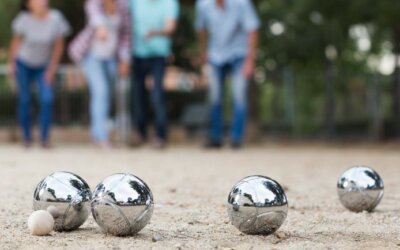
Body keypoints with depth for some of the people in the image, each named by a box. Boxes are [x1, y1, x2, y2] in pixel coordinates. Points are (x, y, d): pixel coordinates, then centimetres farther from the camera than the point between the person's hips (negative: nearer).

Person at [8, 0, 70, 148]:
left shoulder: (55, 19, -20)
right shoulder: (25, 19, -21)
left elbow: (59, 45, -9)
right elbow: (16, 40, -5)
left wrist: (52, 69, -7)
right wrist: (11, 63, 2)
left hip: (43, 66, 0)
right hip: (23, 64, 0)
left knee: (47, 100, -13)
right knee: (24, 100, 4)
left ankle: (45, 138, -1)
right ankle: (27, 137, 19)